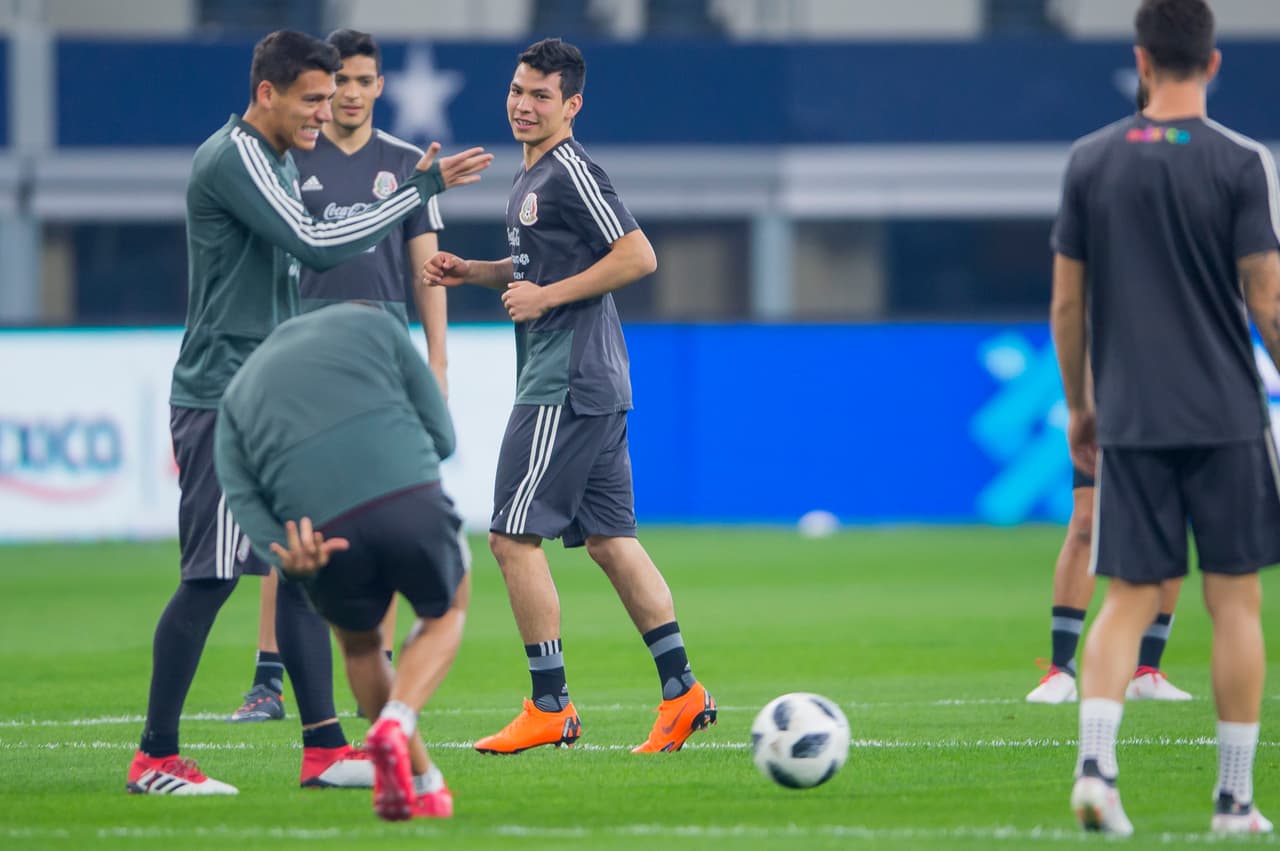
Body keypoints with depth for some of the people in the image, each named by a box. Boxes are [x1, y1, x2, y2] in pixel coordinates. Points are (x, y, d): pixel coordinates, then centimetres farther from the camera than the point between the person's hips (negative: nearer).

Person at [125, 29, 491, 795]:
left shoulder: (276, 160, 16)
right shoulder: (235, 158, -15)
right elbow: (314, 247, -24)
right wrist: (422, 189, -22)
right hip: (223, 397, -10)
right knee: (212, 577, -9)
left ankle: (324, 746, 8)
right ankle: (156, 759, -4)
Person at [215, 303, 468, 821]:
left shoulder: (239, 393, 30)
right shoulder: (371, 323, 25)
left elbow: (239, 492, 9)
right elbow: (441, 436, 19)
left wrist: (289, 560, -5)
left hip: (324, 529, 2)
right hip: (409, 501, -2)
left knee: (359, 643, 32)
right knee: (445, 615, 27)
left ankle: (424, 785, 30)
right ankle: (396, 724, 0)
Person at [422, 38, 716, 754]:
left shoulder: (571, 171, -13)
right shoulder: (532, 174, 17)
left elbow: (638, 258, -19)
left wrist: (546, 296, -17)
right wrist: (471, 272, 16)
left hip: (565, 385, -10)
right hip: (596, 385, 10)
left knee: (514, 537, -7)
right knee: (611, 539, 11)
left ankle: (549, 707, -5)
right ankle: (682, 692, 9)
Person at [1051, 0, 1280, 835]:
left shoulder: (1091, 161, 4)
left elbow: (1067, 303, 7)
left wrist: (1077, 405, 18)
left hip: (1129, 421, 3)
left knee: (1129, 599, 5)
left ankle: (1095, 760, -16)